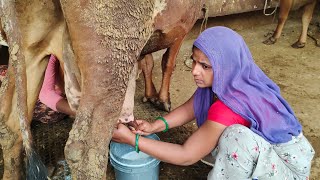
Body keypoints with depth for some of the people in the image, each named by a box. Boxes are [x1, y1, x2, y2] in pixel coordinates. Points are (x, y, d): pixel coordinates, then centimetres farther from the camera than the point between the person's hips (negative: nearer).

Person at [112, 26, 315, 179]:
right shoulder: (230, 81, -12)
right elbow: (189, 109, -2)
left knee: (236, 136, -34)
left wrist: (132, 139, -25)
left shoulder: (229, 107, -36)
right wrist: (156, 125, -19)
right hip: (266, 151, 8)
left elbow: (186, 155, -27)